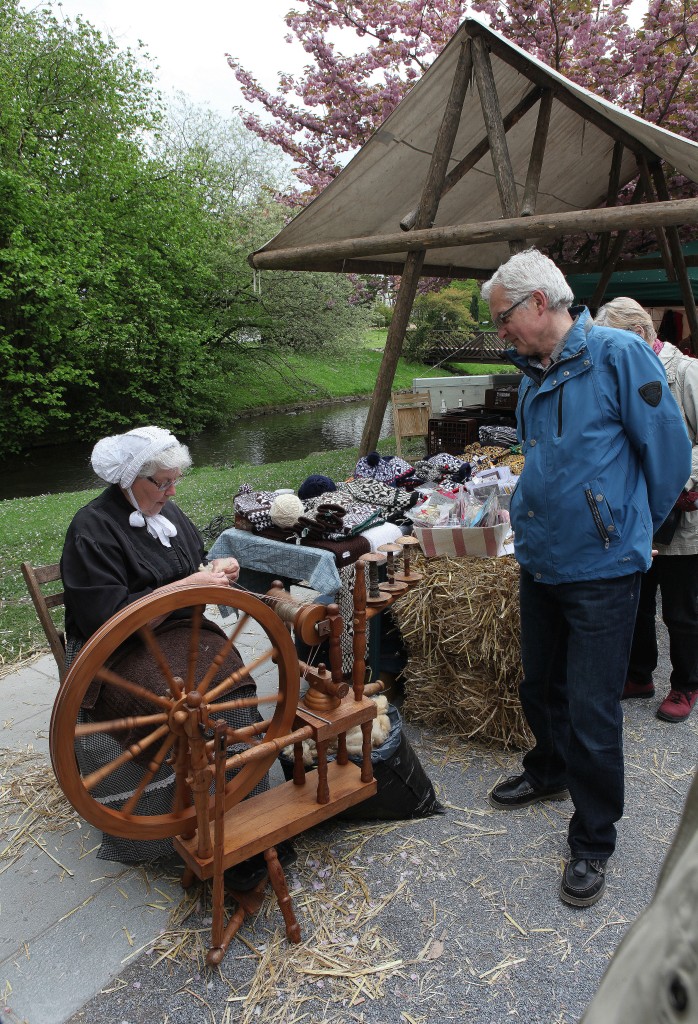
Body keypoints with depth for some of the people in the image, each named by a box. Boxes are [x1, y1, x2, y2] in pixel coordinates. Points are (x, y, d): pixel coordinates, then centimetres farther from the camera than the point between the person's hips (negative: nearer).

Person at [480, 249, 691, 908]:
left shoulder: (618, 354, -13)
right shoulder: (533, 376, 10)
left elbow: (669, 452, -9)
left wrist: (630, 529, 3)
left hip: (602, 570, -7)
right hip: (539, 563, 7)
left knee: (592, 713, 1)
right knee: (541, 687, 21)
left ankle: (592, 842, 21)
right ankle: (550, 772, 47)